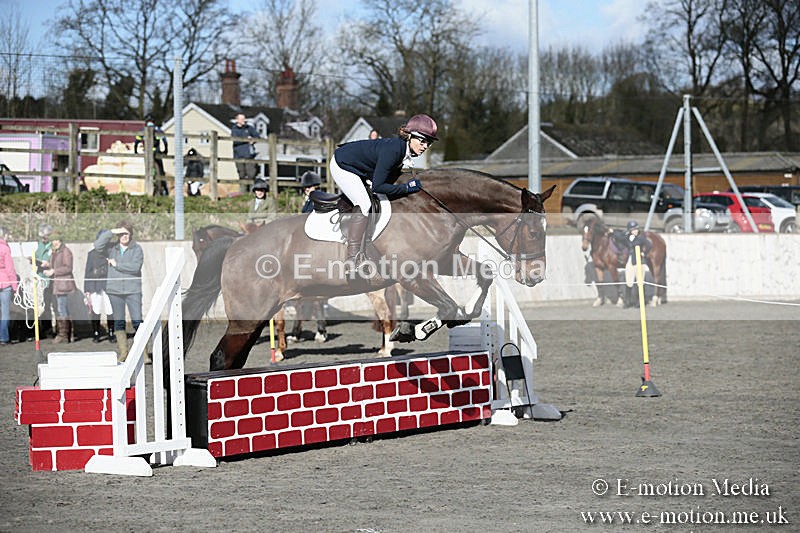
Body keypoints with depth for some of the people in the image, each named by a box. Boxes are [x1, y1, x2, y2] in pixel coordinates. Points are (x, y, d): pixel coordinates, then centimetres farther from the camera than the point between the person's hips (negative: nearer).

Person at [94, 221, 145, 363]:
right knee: (118, 322, 6)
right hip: (115, 290, 3)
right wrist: (111, 232, -10)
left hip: (133, 289, -3)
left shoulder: (137, 249, 2)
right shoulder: (111, 248, 9)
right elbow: (98, 245, -7)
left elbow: (135, 267, -11)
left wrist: (116, 264, -6)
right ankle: (123, 352, 14)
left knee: (137, 321, -8)